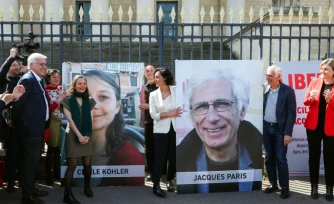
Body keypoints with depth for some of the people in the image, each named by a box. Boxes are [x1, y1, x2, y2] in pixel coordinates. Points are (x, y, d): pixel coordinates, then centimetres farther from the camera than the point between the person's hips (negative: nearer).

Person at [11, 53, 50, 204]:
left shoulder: (38, 80, 13)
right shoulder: (27, 79, -16)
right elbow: (18, 104, -18)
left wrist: (44, 123, 13)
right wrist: (15, 123, -6)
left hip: (38, 128, 10)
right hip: (30, 129, -10)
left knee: (33, 161, 19)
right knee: (29, 162, 1)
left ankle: (31, 189, 33)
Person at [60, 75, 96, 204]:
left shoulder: (89, 101, 11)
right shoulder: (68, 100, 0)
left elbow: (89, 120, 8)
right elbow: (69, 119, -7)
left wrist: (87, 135, -5)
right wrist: (79, 135, -13)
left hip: (86, 136, 4)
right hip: (73, 135, -4)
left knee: (87, 164, 4)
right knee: (72, 165, -8)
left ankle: (87, 187, 26)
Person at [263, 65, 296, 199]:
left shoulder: (288, 91, -10)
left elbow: (291, 113, -10)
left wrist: (288, 133, -14)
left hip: (280, 129, -4)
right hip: (266, 128, 5)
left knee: (280, 159, 0)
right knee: (269, 158, 11)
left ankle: (285, 187, 13)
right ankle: (273, 184, 24)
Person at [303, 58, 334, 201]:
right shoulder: (315, 82, 4)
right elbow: (305, 102, 5)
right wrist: (311, 98, -15)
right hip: (313, 125, 3)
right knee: (313, 156, 8)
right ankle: (314, 186, 19)